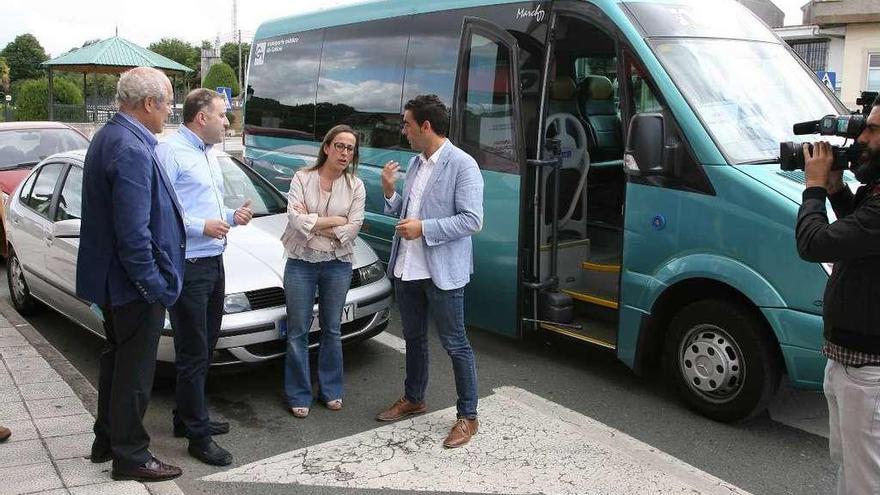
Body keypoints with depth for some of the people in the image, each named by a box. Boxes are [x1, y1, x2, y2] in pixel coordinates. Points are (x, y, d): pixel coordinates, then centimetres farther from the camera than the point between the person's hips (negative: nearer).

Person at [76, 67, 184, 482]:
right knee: (135, 370, 3)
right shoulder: (132, 151, -25)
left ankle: (107, 440, 37)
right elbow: (134, 234, -27)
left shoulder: (108, 137, 8)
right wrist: (155, 287, -19)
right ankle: (130, 456, 18)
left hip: (111, 279, 10)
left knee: (117, 359, 22)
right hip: (133, 283, -10)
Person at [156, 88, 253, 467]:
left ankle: (188, 417, 32)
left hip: (213, 262, 10)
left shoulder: (208, 153, 17)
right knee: (193, 353, -2)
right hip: (188, 265, -10)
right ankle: (198, 435, 8)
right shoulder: (170, 151, -13)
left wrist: (232, 216, 7)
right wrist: (202, 227, -23)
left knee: (204, 348, 18)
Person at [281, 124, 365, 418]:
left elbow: (352, 229, -10)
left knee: (332, 330, 13)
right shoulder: (302, 179, -3)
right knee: (298, 332, 5)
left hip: (337, 264, 2)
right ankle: (299, 395, 17)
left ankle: (330, 390, 27)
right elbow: (295, 219, -17)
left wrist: (311, 223, -12)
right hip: (301, 263, -1)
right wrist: (335, 221, -14)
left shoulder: (355, 186, 0)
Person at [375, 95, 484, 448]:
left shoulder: (462, 165, -13)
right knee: (414, 339, 21)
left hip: (442, 273, -8)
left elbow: (472, 220, -19)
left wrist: (424, 228, -22)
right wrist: (389, 192, -2)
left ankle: (468, 417, 16)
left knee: (455, 345, 3)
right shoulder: (415, 164, 11)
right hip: (407, 269, 8)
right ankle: (413, 399, 40)